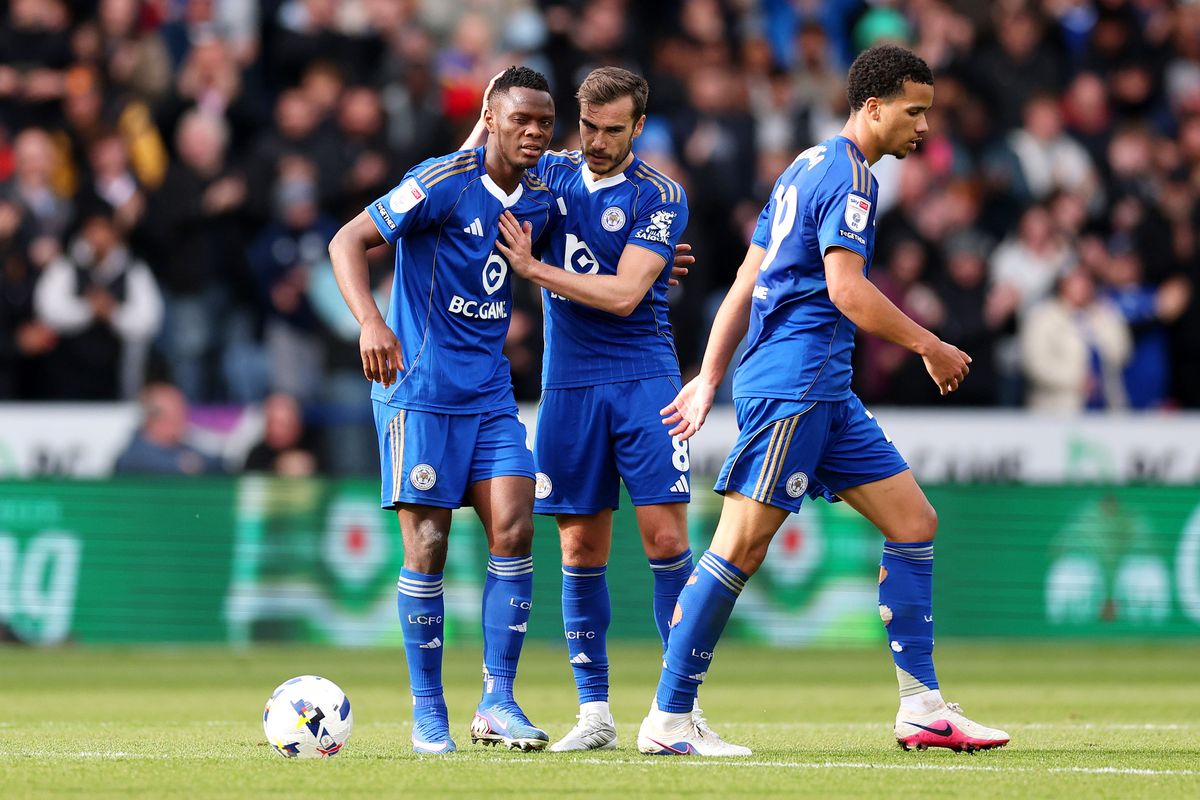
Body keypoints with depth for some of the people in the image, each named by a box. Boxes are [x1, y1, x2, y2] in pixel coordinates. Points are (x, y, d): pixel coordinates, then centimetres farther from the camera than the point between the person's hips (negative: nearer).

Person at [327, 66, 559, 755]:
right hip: (420, 386, -5)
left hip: (492, 392, 6)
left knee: (515, 530, -7)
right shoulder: (444, 182, -13)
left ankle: (498, 700, -1)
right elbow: (349, 241, -14)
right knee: (427, 547, -4)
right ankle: (429, 712, 5)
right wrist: (371, 322, -29)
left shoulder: (542, 199, 7)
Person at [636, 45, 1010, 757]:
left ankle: (923, 709, 6)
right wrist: (930, 346, -11)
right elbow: (846, 289, -21)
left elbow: (746, 283, 21)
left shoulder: (806, 168, 20)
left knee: (915, 521, 7)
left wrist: (709, 378, 20)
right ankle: (668, 722, -6)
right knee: (742, 545, -9)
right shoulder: (849, 176, -10)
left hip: (825, 392, 11)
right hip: (792, 383, -11)